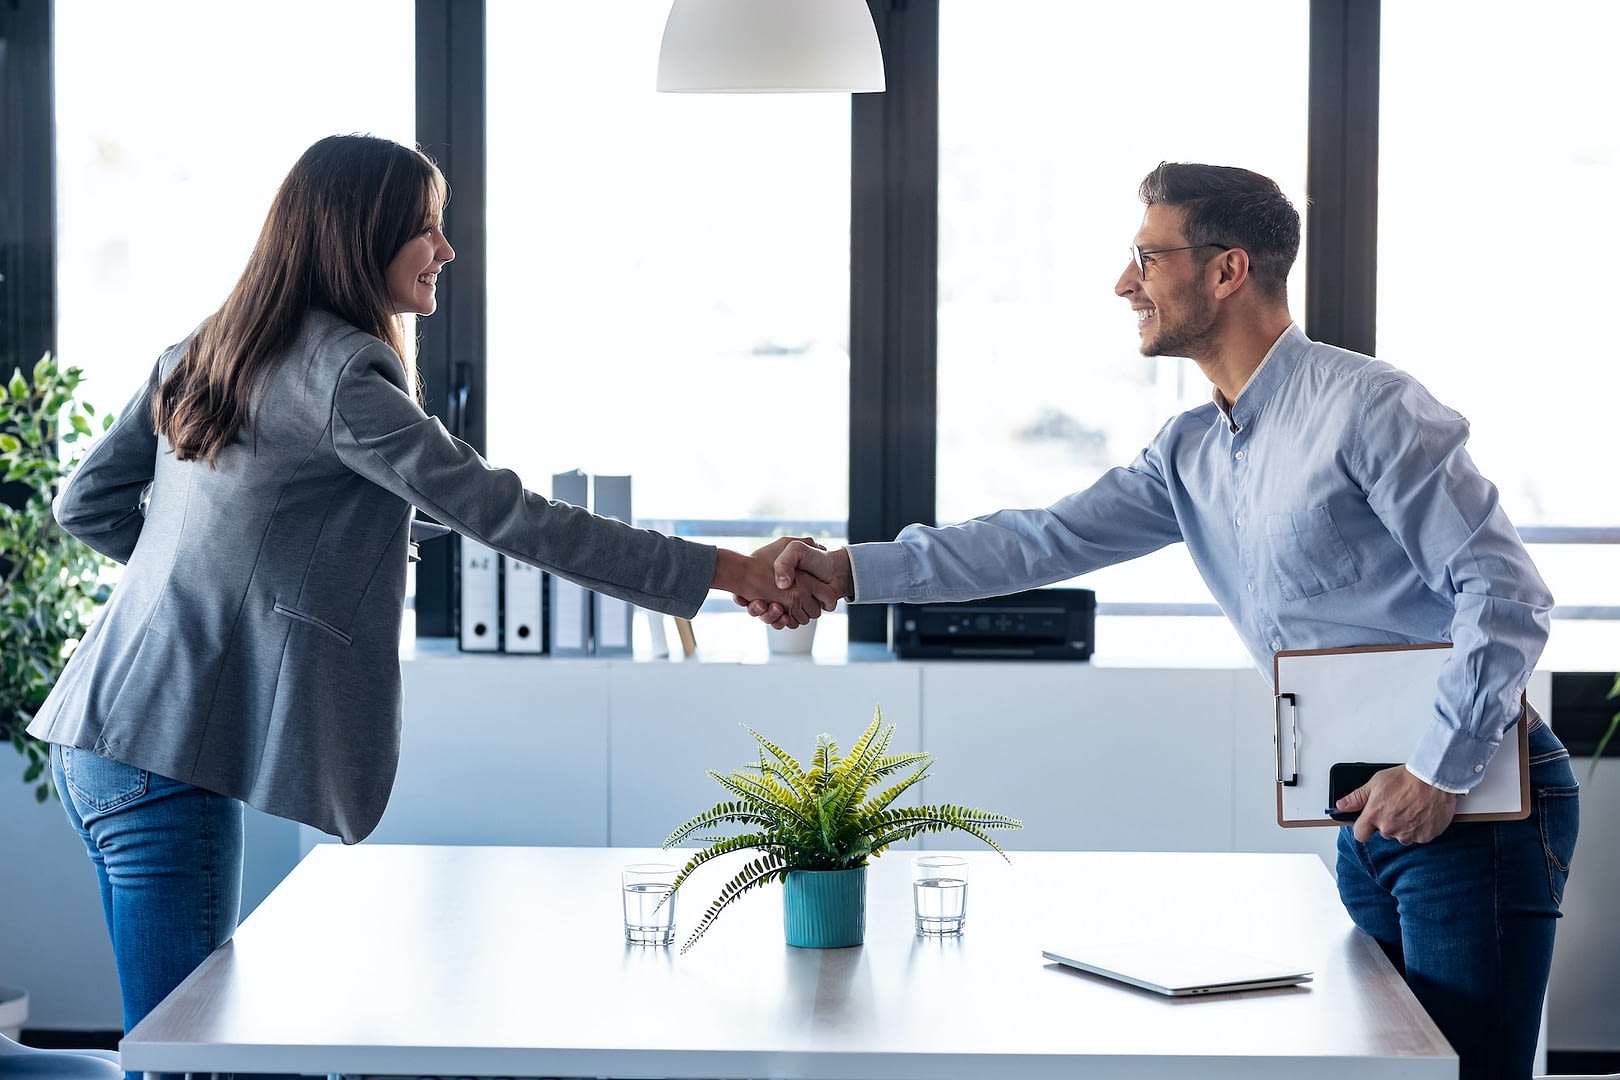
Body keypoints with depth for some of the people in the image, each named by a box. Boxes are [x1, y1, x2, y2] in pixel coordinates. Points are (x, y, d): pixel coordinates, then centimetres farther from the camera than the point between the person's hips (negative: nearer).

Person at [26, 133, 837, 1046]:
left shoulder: (206, 352, 13)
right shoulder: (338, 374, -14)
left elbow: (88, 504, 19)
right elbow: (503, 513, -17)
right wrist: (720, 572, -16)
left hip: (103, 731, 9)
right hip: (164, 757, -9)